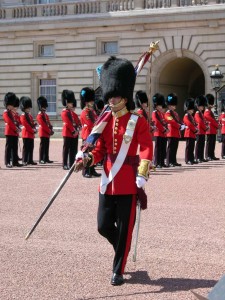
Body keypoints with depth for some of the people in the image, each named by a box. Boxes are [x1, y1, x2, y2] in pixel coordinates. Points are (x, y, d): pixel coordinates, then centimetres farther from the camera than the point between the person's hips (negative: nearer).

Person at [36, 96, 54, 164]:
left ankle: (46, 159, 14)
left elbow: (49, 124, 14)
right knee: (42, 146, -7)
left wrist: (51, 130, -3)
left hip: (47, 133, 8)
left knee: (46, 146, 9)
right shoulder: (39, 116, -9)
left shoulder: (46, 115, 18)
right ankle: (41, 159, -5)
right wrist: (49, 131, -16)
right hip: (43, 133, -8)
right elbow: (43, 125, -16)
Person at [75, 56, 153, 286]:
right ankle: (122, 250, 36)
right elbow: (100, 148, 8)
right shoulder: (104, 122, 9)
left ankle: (118, 271, 14)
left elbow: (146, 151, -10)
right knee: (104, 226, 7)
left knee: (124, 229, 2)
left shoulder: (138, 122, -5)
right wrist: (87, 158, -13)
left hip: (128, 182, -5)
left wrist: (141, 178, -20)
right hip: (107, 181, 5)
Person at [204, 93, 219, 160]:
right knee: (209, 143, -9)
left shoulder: (210, 112, 21)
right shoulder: (207, 112, -11)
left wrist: (216, 126, 9)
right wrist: (217, 125, -9)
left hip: (213, 131, 10)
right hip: (210, 130, -10)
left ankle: (212, 156, 13)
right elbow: (211, 120, -17)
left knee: (213, 144, 10)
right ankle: (208, 156, -9)